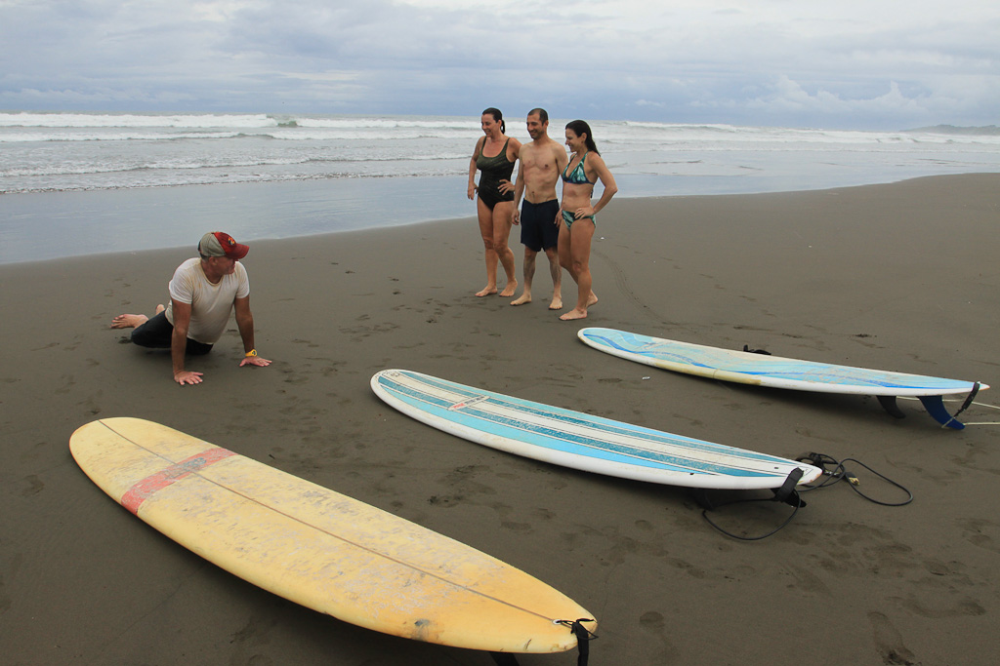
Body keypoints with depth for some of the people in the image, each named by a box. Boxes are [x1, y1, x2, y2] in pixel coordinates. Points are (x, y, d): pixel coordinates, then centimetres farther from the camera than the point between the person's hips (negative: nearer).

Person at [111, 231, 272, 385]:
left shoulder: (238, 271, -30)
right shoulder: (186, 274, -38)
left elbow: (244, 315, -18)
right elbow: (181, 327, -36)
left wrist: (250, 353, -12)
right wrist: (178, 371, -35)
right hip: (175, 323, -2)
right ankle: (140, 320, 35)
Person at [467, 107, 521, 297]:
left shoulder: (511, 144, -12)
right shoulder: (482, 141, 5)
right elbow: (473, 160, 26)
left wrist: (516, 185, -10)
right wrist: (471, 182, 15)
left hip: (503, 198, -6)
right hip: (483, 197, 6)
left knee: (500, 244, -6)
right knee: (488, 243, 8)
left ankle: (512, 281, 15)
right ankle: (491, 285, 15)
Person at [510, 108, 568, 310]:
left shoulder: (557, 149, -7)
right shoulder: (524, 149, 10)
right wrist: (515, 206, 14)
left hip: (548, 206, -5)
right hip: (528, 206, 5)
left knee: (553, 253, 0)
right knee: (529, 252, 11)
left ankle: (557, 295, 9)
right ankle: (526, 293, 21)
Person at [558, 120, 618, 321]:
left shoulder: (592, 159, -13)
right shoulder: (573, 158, 12)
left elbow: (612, 187, -20)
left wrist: (594, 209, -14)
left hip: (582, 219, -9)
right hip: (567, 216, 9)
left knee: (580, 265, 1)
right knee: (564, 260, 17)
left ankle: (580, 309, 14)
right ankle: (589, 295, 32)